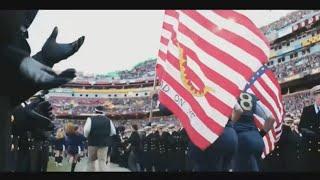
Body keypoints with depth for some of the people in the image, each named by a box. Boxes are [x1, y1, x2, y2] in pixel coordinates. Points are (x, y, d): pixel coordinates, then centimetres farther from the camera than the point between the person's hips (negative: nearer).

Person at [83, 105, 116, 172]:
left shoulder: (90, 119, -3)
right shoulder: (108, 120, 5)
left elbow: (86, 130, -15)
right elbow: (113, 132, 4)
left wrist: (87, 136, 4)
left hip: (92, 142, -1)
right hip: (104, 143, 1)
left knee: (91, 160, 16)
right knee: (102, 161, 0)